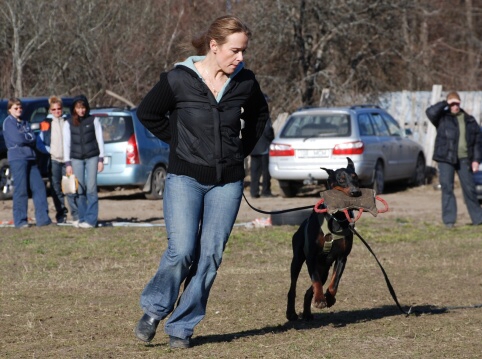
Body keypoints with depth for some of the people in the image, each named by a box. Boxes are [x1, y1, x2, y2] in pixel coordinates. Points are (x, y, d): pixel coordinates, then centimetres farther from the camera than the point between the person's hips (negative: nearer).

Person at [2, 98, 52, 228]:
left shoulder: (25, 123, 21)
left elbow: (33, 139, 9)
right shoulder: (8, 122, 1)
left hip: (31, 158, 7)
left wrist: (24, 139, -6)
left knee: (39, 187, -1)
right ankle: (20, 221, -2)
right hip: (17, 159, -6)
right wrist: (28, 138, 3)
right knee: (21, 189, -7)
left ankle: (43, 218, 0)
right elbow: (17, 139, -12)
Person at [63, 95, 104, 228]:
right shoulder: (68, 123, 7)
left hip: (92, 157, -1)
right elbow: (66, 144, 6)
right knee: (79, 190, -2)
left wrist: (101, 159, -1)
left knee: (91, 189, -7)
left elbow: (100, 140, 5)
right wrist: (67, 163, 0)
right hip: (76, 159, 2)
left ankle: (91, 220, -7)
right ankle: (82, 218, 5)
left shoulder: (93, 120, 4)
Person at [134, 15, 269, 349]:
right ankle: (153, 309, 10)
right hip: (185, 178, -3)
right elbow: (148, 113, 6)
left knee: (210, 255, -1)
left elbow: (259, 115, 21)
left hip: (227, 182, 3)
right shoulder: (178, 79, -9)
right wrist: (180, 141, 3)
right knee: (182, 251, -14)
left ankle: (181, 327, 10)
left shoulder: (245, 81, 0)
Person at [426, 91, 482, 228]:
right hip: (446, 159, -2)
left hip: (464, 159, 2)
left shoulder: (469, 120, 10)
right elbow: (430, 112, -19)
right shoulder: (442, 118, 2)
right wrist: (445, 104, -16)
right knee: (447, 188, -6)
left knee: (469, 188, 6)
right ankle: (449, 220, -3)